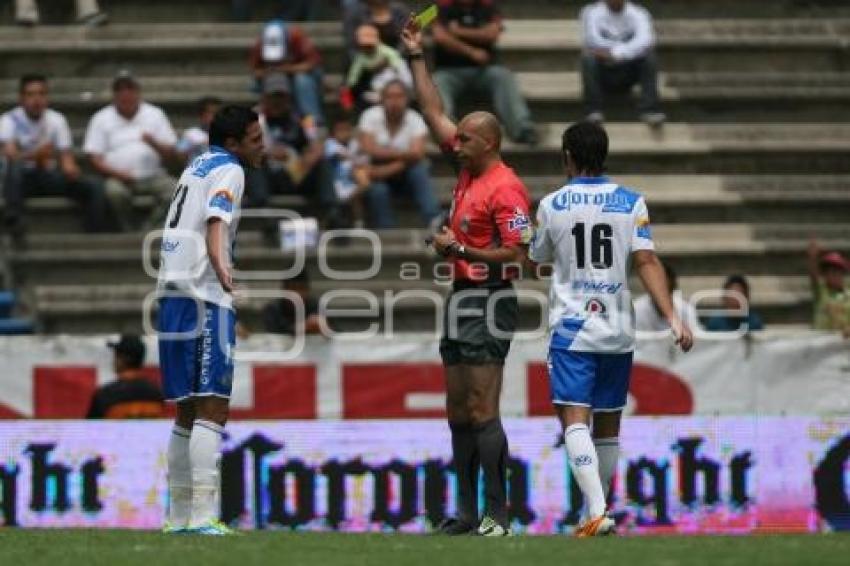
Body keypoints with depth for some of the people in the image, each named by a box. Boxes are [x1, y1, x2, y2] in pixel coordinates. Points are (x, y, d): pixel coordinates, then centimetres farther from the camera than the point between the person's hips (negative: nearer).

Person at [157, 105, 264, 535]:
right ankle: (203, 516, -21)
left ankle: (178, 516, 14)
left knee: (188, 411, 13)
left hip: (172, 297, 9)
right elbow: (215, 225, -22)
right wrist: (221, 269, -37)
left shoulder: (197, 167, 22)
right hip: (204, 297, -9)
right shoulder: (228, 170, -5)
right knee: (212, 409, -12)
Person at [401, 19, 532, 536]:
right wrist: (417, 57, 20)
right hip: (463, 300, 10)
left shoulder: (505, 188, -15)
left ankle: (497, 515, -13)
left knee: (482, 412, -13)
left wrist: (459, 248, -16)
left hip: (489, 304, -10)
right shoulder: (468, 171, 11)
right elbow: (435, 114, 20)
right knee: (459, 411, 10)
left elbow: (518, 254, -19)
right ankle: (467, 513, 14)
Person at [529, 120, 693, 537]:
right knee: (607, 426, 14)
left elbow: (537, 260, 15)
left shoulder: (551, 205, -1)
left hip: (571, 326, -3)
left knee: (575, 420, -10)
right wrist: (672, 318, -10)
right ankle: (596, 511, 22)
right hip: (618, 329, 3)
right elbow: (646, 261, -8)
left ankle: (597, 512, -26)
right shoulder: (630, 202, 2)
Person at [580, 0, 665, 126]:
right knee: (589, 58, -31)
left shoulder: (638, 14, -1)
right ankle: (594, 110, -28)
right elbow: (593, 40, -21)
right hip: (602, 74, -1)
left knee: (649, 56, -25)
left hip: (628, 75, 1)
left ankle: (649, 109, -30)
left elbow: (645, 40, -21)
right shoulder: (592, 12, -2)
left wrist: (615, 53, -35)